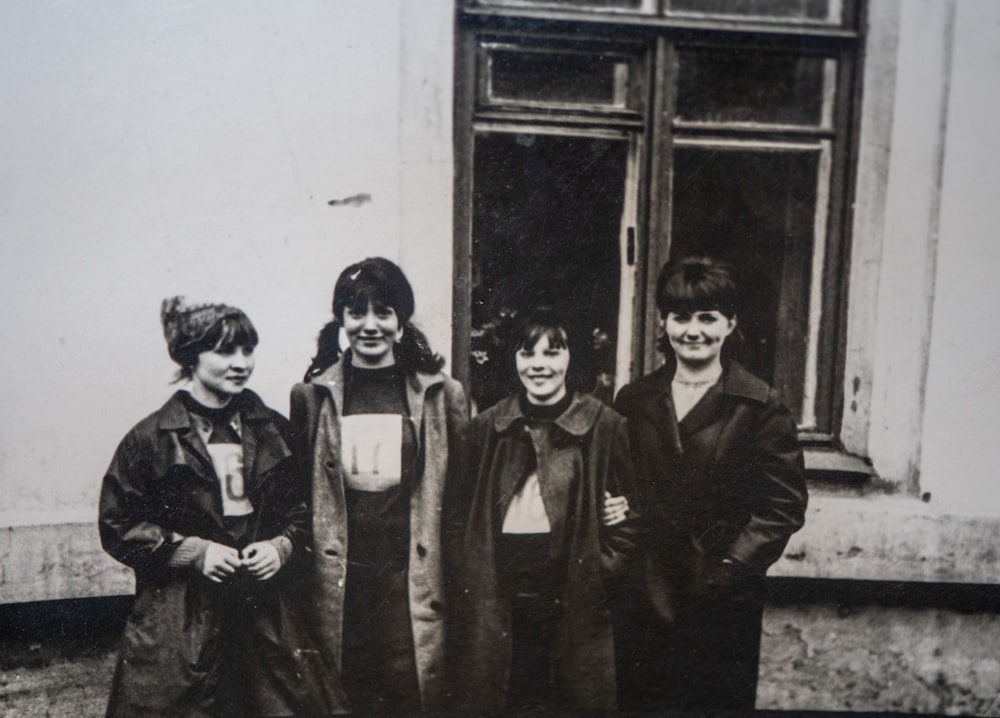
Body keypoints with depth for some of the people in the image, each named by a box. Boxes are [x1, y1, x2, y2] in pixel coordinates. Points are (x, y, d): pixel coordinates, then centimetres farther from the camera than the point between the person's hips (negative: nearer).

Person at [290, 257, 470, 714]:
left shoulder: (442, 396, 3)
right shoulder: (312, 396, 5)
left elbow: (458, 494, 6)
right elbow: (296, 494, 10)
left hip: (413, 582, -1)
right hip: (335, 583, 1)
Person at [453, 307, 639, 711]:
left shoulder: (604, 425, 0)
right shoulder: (487, 427, 8)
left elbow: (631, 508, 5)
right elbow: (467, 516, 13)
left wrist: (604, 567, -4)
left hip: (573, 601, -2)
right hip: (498, 601, 2)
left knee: (574, 697, 7)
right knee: (495, 696, 9)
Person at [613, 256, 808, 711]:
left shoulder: (760, 408, -5)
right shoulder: (633, 401, 7)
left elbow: (784, 506, -8)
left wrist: (729, 568, -16)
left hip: (723, 603, -3)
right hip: (645, 598, 3)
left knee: (720, 702, 10)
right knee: (640, 699, 13)